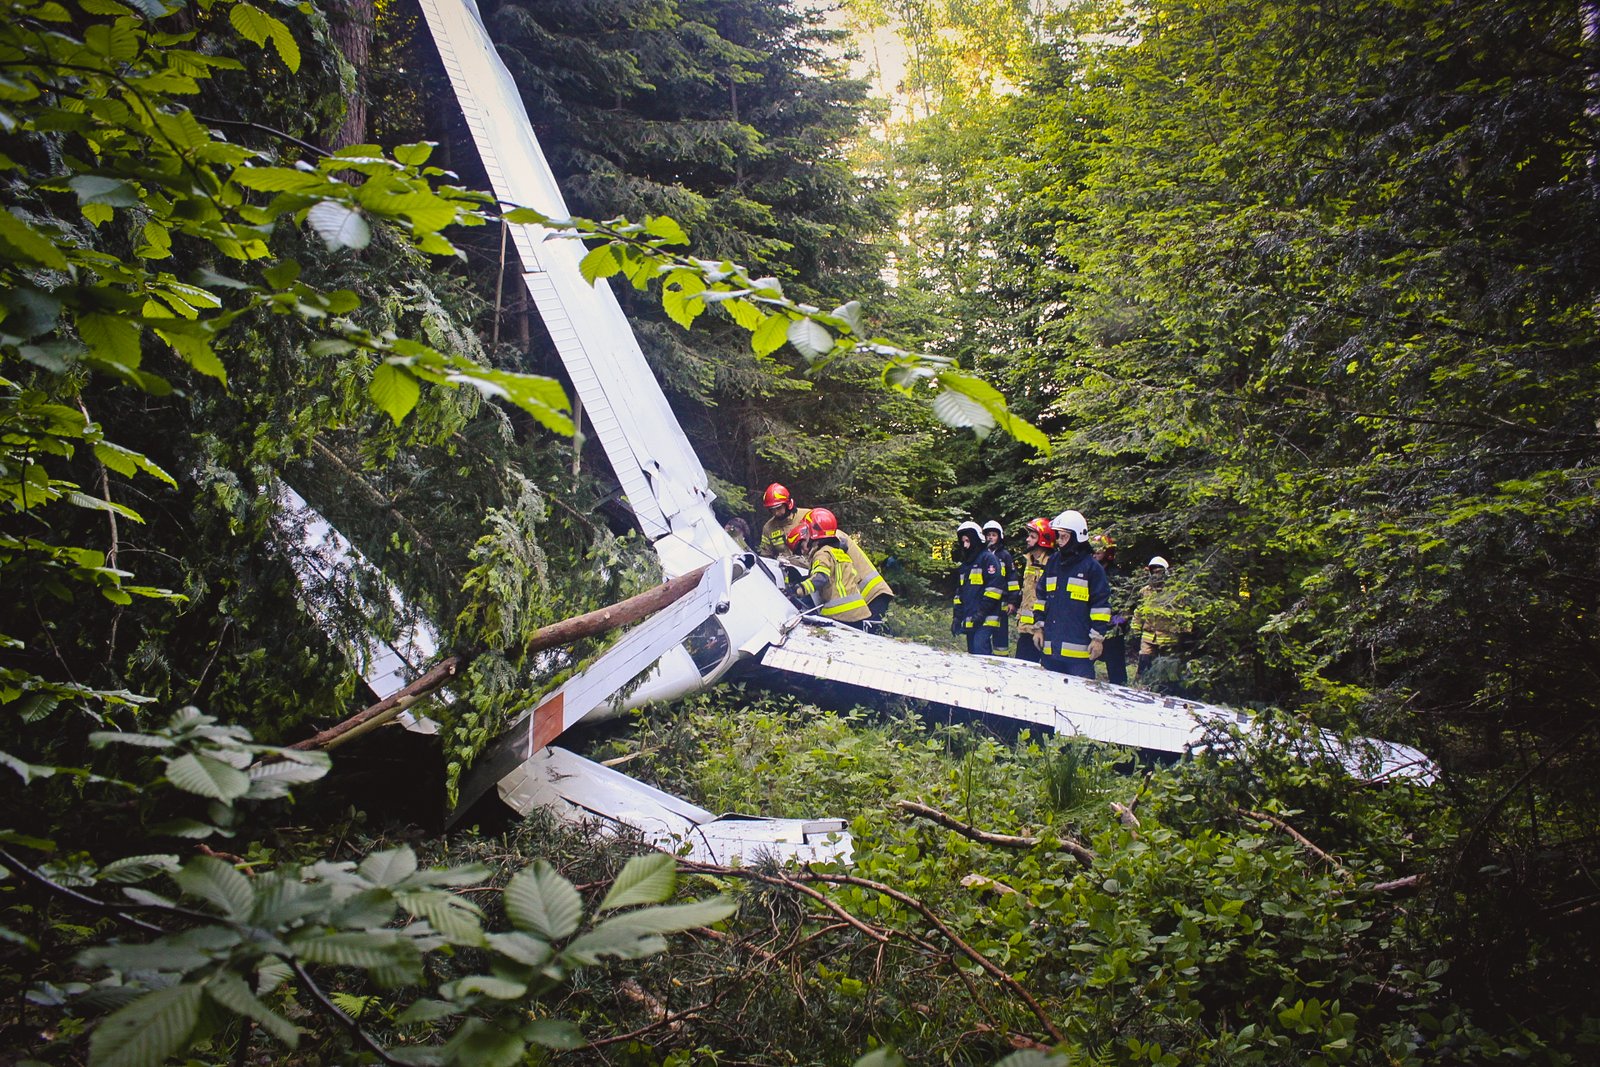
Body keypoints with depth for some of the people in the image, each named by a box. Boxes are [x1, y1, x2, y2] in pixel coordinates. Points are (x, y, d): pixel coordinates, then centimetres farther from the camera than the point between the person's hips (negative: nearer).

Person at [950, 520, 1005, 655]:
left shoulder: (987, 558, -3)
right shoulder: (963, 564, 22)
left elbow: (995, 587, -13)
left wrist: (982, 612, -18)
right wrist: (957, 616, 17)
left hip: (985, 620, -8)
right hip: (969, 621, 8)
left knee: (981, 653, -17)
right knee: (972, 653, 9)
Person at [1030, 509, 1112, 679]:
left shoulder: (1091, 567, -4)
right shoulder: (1053, 563, 13)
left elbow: (1101, 604, -5)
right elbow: (1041, 597, 19)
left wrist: (1098, 637, -9)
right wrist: (1039, 626, 13)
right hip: (1051, 646, 6)